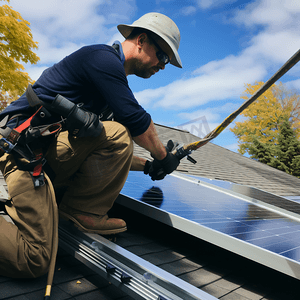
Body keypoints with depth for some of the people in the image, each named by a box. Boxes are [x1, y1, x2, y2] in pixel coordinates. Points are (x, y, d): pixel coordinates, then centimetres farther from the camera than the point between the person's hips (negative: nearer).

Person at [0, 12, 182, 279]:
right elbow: (135, 118, -16)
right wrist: (163, 155, 2)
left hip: (50, 151, 10)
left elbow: (109, 152, 28)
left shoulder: (116, 80, 22)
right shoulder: (103, 57, -8)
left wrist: (146, 165, 27)